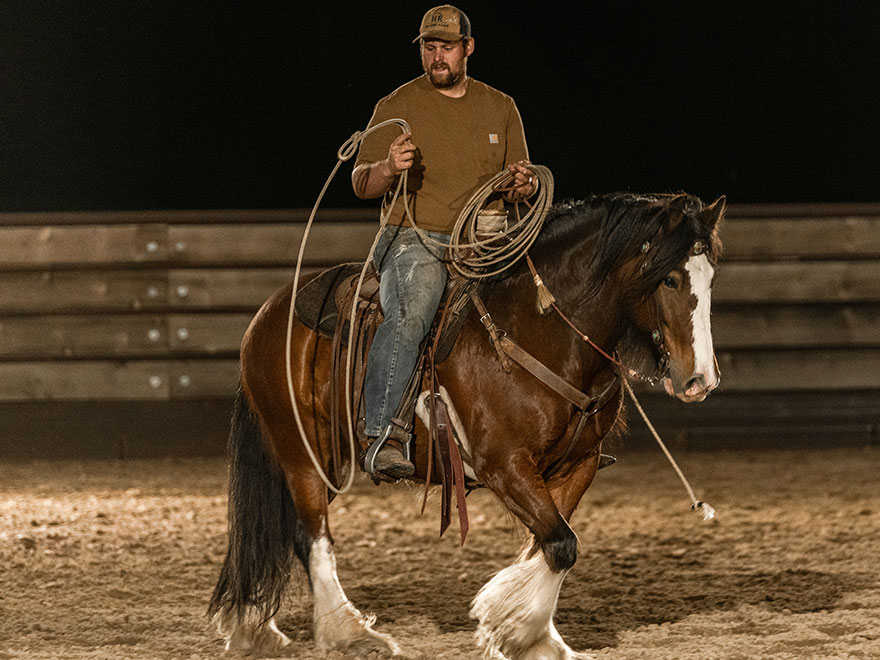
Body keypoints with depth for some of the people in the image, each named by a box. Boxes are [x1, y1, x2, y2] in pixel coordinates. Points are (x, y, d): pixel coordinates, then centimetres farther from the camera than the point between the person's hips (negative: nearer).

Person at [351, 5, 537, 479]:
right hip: (415, 242, -4)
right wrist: (389, 168, -20)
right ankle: (383, 436, -41)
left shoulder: (500, 108, 15)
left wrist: (523, 186, -6)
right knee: (410, 315, -35)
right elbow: (362, 185, 3)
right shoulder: (398, 106, 4)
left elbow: (522, 187, 19)